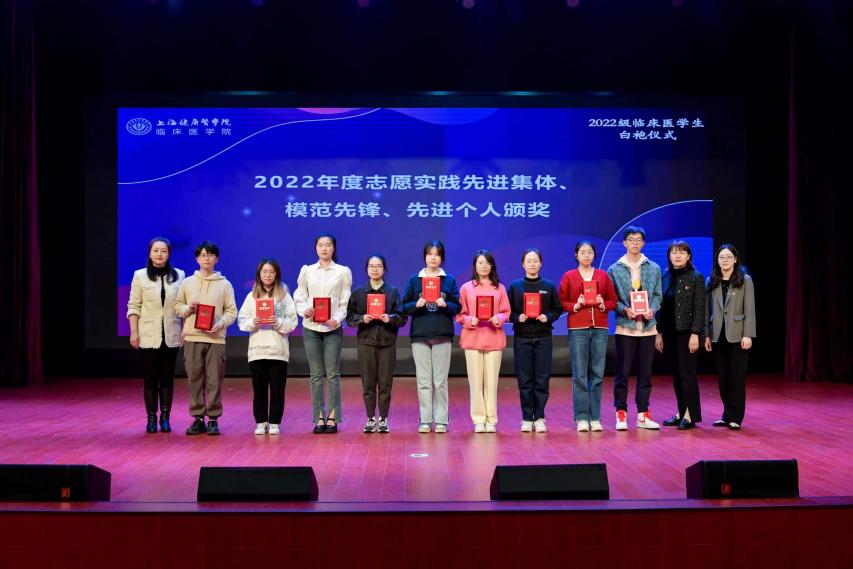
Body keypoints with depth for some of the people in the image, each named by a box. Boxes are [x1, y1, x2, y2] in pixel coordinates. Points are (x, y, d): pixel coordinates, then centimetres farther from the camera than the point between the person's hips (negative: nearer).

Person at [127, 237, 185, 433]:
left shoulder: (179, 275, 6)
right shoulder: (140, 276, 2)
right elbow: (133, 306, 1)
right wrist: (134, 332, -5)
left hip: (171, 336, 1)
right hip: (148, 336, -1)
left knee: (167, 378, 4)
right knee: (150, 379, 2)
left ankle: (165, 418, 11)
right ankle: (151, 418, 9)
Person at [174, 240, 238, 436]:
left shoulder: (225, 284, 6)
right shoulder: (187, 283, 10)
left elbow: (231, 311, 5)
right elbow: (177, 306, 14)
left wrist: (220, 324, -12)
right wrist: (188, 309, -6)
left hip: (216, 339, -1)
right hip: (192, 338, 1)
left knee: (214, 381, -1)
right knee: (194, 380, 4)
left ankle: (213, 419, 7)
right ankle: (197, 418, 12)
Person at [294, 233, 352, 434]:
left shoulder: (343, 272, 4)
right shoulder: (307, 271, 9)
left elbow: (346, 302, 2)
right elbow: (299, 298, 9)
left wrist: (337, 318, -14)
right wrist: (304, 310, -12)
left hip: (333, 328, -1)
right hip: (311, 327, 1)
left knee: (332, 374, -2)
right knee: (316, 375, 3)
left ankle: (332, 418, 4)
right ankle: (319, 418, 8)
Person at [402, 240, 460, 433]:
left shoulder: (450, 280, 9)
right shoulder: (414, 279, 9)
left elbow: (457, 307, 5)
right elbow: (405, 306, 6)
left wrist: (445, 305, -14)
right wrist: (417, 304, -13)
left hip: (442, 335, 0)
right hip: (419, 335, 0)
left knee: (440, 381, 0)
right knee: (423, 381, 1)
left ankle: (441, 421, 6)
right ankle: (425, 421, 7)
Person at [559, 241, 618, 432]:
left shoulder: (603, 276, 11)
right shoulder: (568, 276, 5)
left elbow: (613, 300, 12)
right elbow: (561, 302, 4)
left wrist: (603, 305, -7)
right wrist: (575, 306, -12)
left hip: (600, 328, 2)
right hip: (577, 329, -2)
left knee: (597, 374, 2)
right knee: (579, 375, -3)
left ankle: (595, 417, 8)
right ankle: (582, 417, 2)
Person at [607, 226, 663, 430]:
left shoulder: (654, 268, 9)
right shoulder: (615, 269, 3)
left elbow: (657, 295, 9)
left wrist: (652, 309, -10)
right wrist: (625, 310, -15)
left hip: (648, 327, 2)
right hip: (625, 327, -2)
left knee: (645, 372, 7)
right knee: (622, 372, -1)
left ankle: (643, 414, 15)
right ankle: (621, 413, 7)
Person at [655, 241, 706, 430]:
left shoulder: (696, 278, -4)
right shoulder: (666, 278, 10)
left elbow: (699, 308, -9)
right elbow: (662, 307, 11)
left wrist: (695, 334, -15)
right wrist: (659, 333, 7)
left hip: (687, 333, -5)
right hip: (669, 333, 5)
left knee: (687, 374, -4)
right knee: (676, 375, 9)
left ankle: (691, 415, 2)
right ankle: (681, 412, 16)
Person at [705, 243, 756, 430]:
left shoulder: (745, 280, 0)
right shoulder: (711, 282, 9)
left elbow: (749, 309, -5)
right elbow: (708, 310, 8)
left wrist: (748, 335, -12)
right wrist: (707, 335, 4)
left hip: (736, 335, -3)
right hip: (718, 336, 3)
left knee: (737, 378, 0)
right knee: (722, 378, 7)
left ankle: (735, 417, 6)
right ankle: (727, 415, 16)